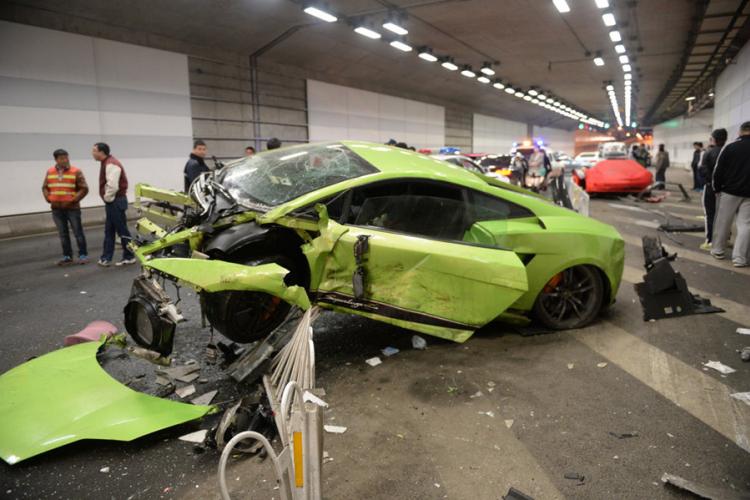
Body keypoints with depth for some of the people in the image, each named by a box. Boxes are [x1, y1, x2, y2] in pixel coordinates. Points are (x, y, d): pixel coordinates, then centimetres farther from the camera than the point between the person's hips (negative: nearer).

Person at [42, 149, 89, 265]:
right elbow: (45, 187, 15)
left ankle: (83, 255, 8)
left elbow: (84, 189, -7)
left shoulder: (76, 172, -4)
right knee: (63, 234, 9)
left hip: (72, 208, -4)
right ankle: (67, 256, 17)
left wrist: (73, 200, -14)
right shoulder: (50, 172, 9)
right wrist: (49, 198, -1)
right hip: (56, 209, 4)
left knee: (78, 232, 0)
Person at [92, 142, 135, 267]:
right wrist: (107, 199, 12)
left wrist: (107, 198, -13)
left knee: (122, 230, -2)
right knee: (109, 231, 13)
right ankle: (106, 258, 19)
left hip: (116, 201, -11)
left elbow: (113, 186, -27)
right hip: (112, 202, 11)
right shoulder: (106, 163, 15)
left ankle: (129, 257, 7)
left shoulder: (111, 164, -19)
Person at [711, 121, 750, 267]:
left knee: (722, 221, 12)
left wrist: (717, 189, 8)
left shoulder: (730, 147, -4)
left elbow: (718, 171, -2)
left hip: (729, 191, 0)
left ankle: (717, 250, 20)